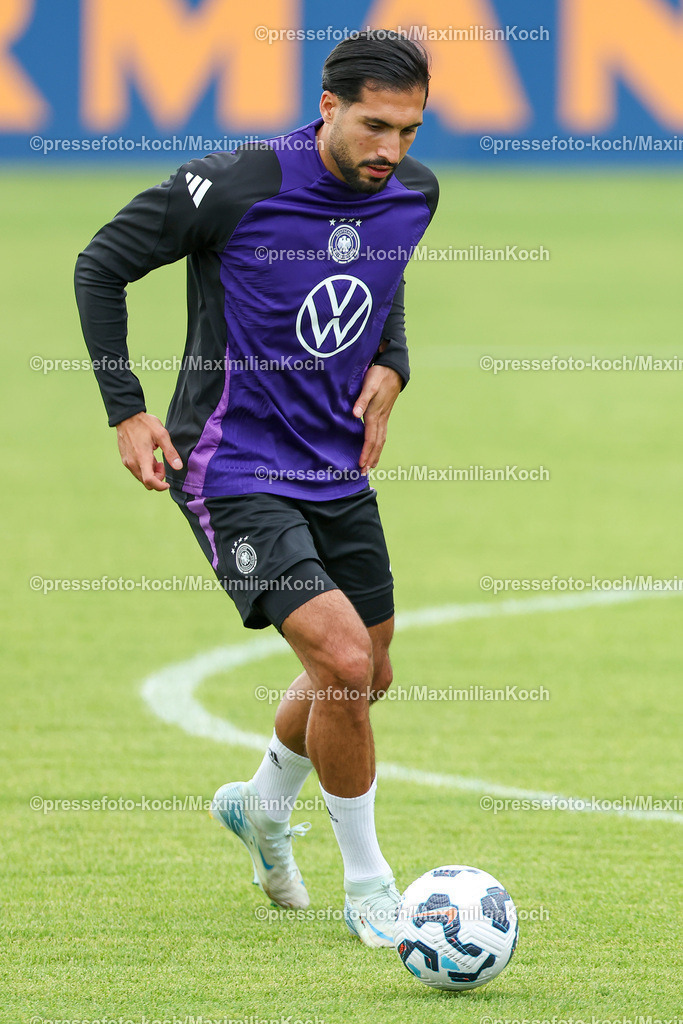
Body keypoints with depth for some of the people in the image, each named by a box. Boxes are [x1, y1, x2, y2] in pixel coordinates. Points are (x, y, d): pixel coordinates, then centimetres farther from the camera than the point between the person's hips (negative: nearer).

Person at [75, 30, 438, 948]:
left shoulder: (413, 194, -2)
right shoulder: (234, 187, -20)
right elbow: (101, 265, -7)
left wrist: (391, 363, 3)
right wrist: (126, 410, -10)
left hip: (339, 473, 7)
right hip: (234, 474, -7)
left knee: (365, 678, 17)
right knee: (342, 663, -19)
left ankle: (262, 806, 48)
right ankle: (369, 891, -1)